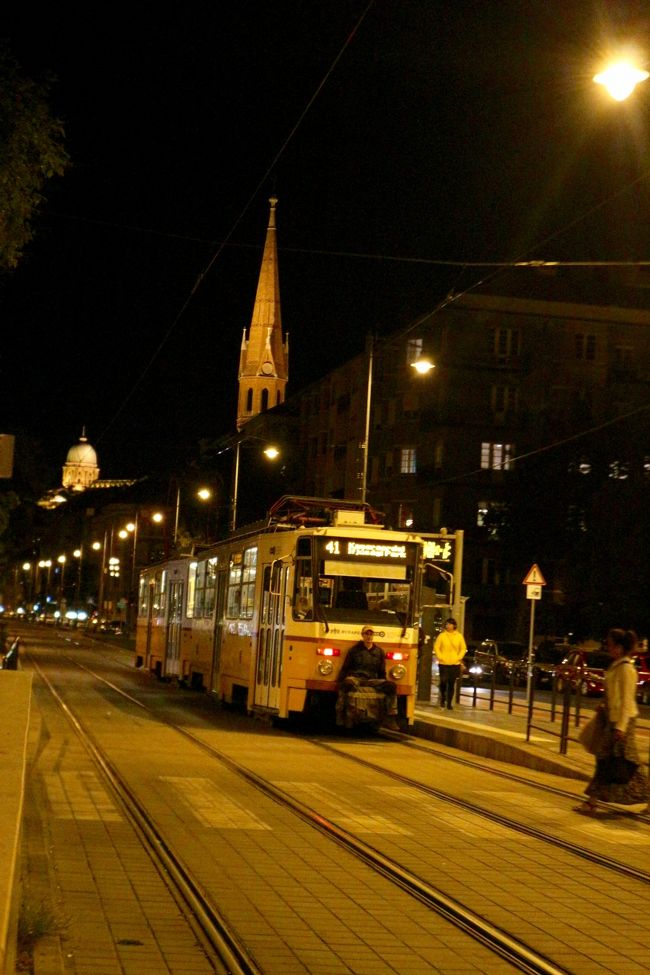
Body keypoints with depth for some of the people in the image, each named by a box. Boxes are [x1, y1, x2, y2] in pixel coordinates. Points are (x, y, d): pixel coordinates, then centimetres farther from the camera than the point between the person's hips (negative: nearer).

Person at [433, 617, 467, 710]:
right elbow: (436, 647, 2)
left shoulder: (459, 636, 5)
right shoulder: (442, 636, 0)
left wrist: (459, 657, -1)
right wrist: (439, 657, -7)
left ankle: (449, 703, 8)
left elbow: (463, 648, 10)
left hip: (455, 664, 1)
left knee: (452, 684, 2)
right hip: (443, 664, -1)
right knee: (443, 682, -3)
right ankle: (443, 698, 22)